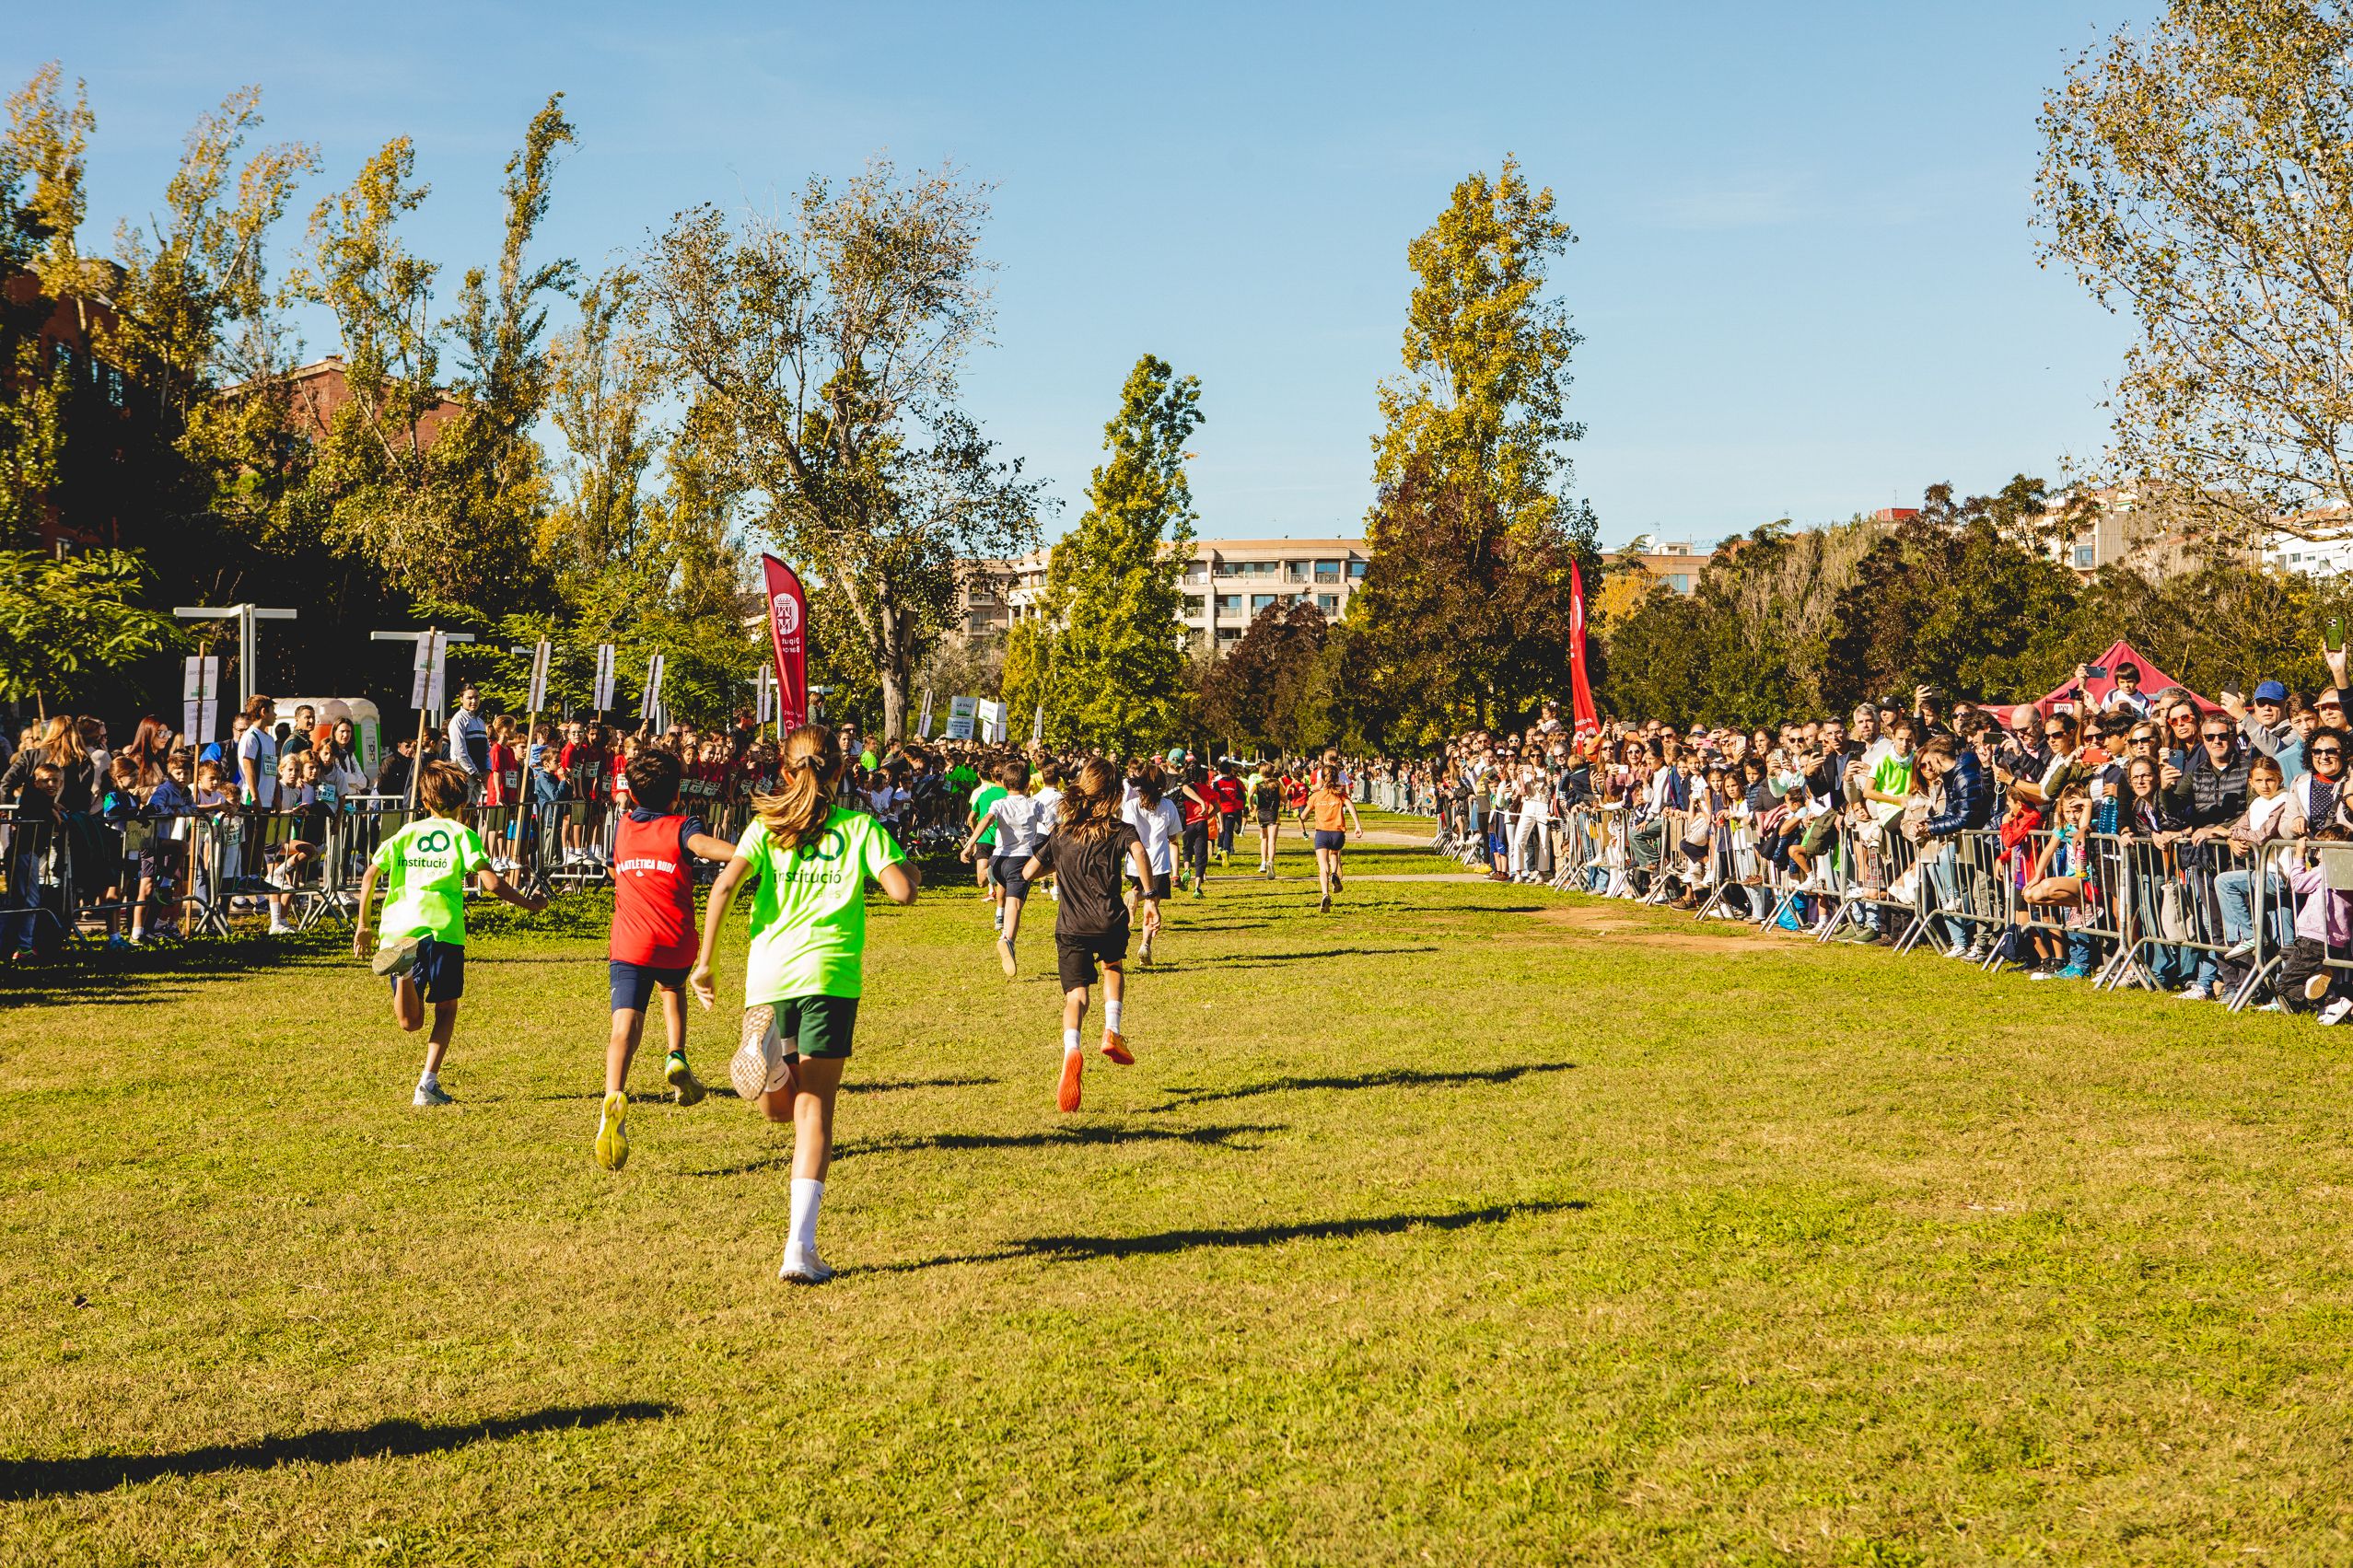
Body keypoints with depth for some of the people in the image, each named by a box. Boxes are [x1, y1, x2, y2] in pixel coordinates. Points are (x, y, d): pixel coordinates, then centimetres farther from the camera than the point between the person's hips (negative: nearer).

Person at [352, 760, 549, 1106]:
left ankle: (403, 962, -25)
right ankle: (428, 1084, 2)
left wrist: (362, 925, 21)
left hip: (398, 929, 3)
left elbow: (370, 875, 12)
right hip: (442, 929, -3)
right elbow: (490, 882, -5)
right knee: (446, 1011, 15)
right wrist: (528, 903, 8)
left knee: (410, 1022, 3)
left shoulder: (405, 833, 19)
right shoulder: (462, 834, 8)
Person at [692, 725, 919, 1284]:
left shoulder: (765, 827, 12)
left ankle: (766, 1051, -19)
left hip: (769, 974, 2)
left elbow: (724, 886, -3)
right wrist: (908, 864, 19)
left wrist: (704, 963, 2)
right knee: (814, 1109, 0)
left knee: (779, 1108, 18)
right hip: (830, 973, -2)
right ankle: (800, 1248, -11)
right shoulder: (861, 828, 8)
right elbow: (902, 891, -4)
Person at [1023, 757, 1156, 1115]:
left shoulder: (1061, 833, 11)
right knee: (1113, 966, 32)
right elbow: (1139, 852, -20)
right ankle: (1112, 1031, 14)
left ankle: (1071, 1049, -34)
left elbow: (1028, 872, 13)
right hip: (1109, 923, 0)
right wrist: (1151, 900, -17)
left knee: (1076, 994, -4)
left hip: (1070, 927, 1)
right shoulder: (1119, 829, 3)